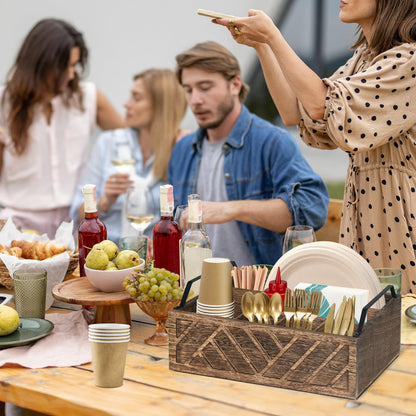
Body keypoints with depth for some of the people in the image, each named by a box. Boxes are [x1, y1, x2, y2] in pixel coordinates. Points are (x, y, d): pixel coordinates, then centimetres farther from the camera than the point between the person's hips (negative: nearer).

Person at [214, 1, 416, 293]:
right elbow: (295, 112, 7)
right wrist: (260, 45, 1)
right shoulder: (365, 56, 12)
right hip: (363, 200, 8)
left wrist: (272, 36, -16)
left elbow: (321, 105, -23)